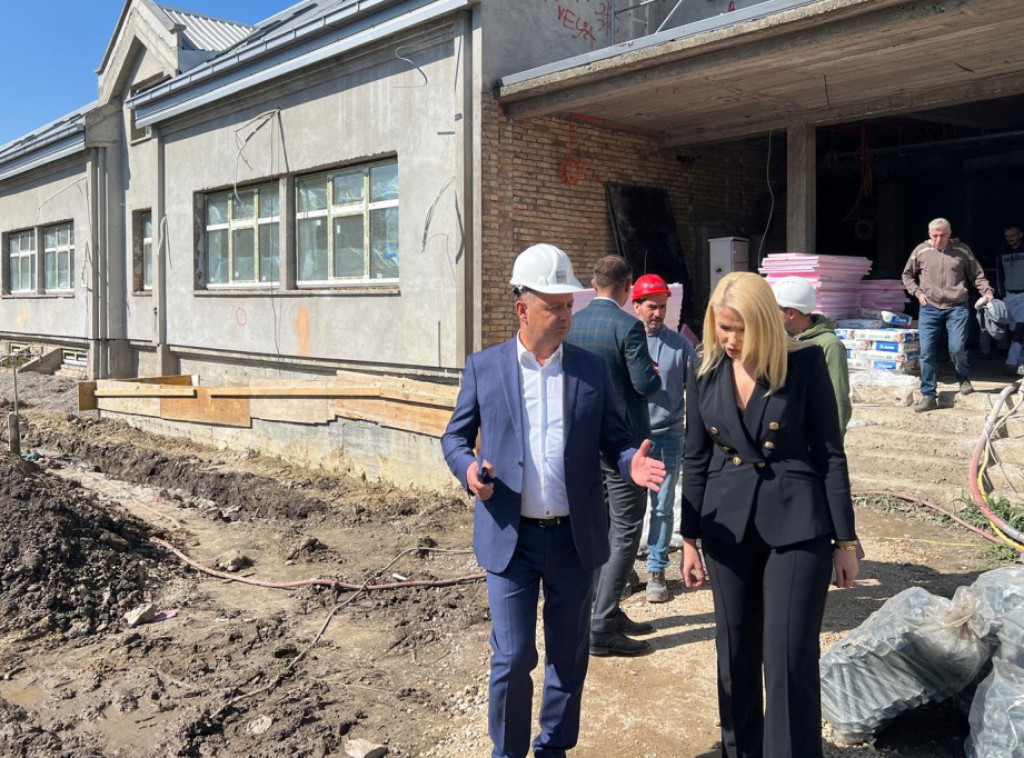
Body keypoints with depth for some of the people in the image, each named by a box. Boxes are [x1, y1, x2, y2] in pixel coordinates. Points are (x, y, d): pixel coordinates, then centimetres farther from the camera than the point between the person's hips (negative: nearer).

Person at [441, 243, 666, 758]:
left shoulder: (591, 368, 4)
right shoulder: (484, 367, 0)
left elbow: (613, 438, 8)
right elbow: (455, 436, 7)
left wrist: (631, 463, -14)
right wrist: (468, 469, -15)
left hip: (575, 538, 2)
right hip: (510, 537, -2)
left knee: (569, 654, 14)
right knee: (513, 658, 1)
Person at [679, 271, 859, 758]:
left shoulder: (804, 363, -8)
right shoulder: (705, 375, 2)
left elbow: (829, 454, -5)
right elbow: (695, 461, 7)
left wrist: (845, 539, -4)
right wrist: (689, 539, 7)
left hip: (796, 525, -3)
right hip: (728, 527, 4)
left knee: (790, 659, -3)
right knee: (736, 653, 14)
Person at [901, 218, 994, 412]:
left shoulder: (962, 250, 3)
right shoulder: (921, 251, 2)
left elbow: (977, 274, 11)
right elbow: (907, 275, 14)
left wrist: (986, 292, -3)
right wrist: (917, 292, 1)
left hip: (957, 308, -1)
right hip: (930, 309, 1)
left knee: (957, 348, -10)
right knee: (927, 352, -4)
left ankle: (964, 379, 23)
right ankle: (928, 396, 5)